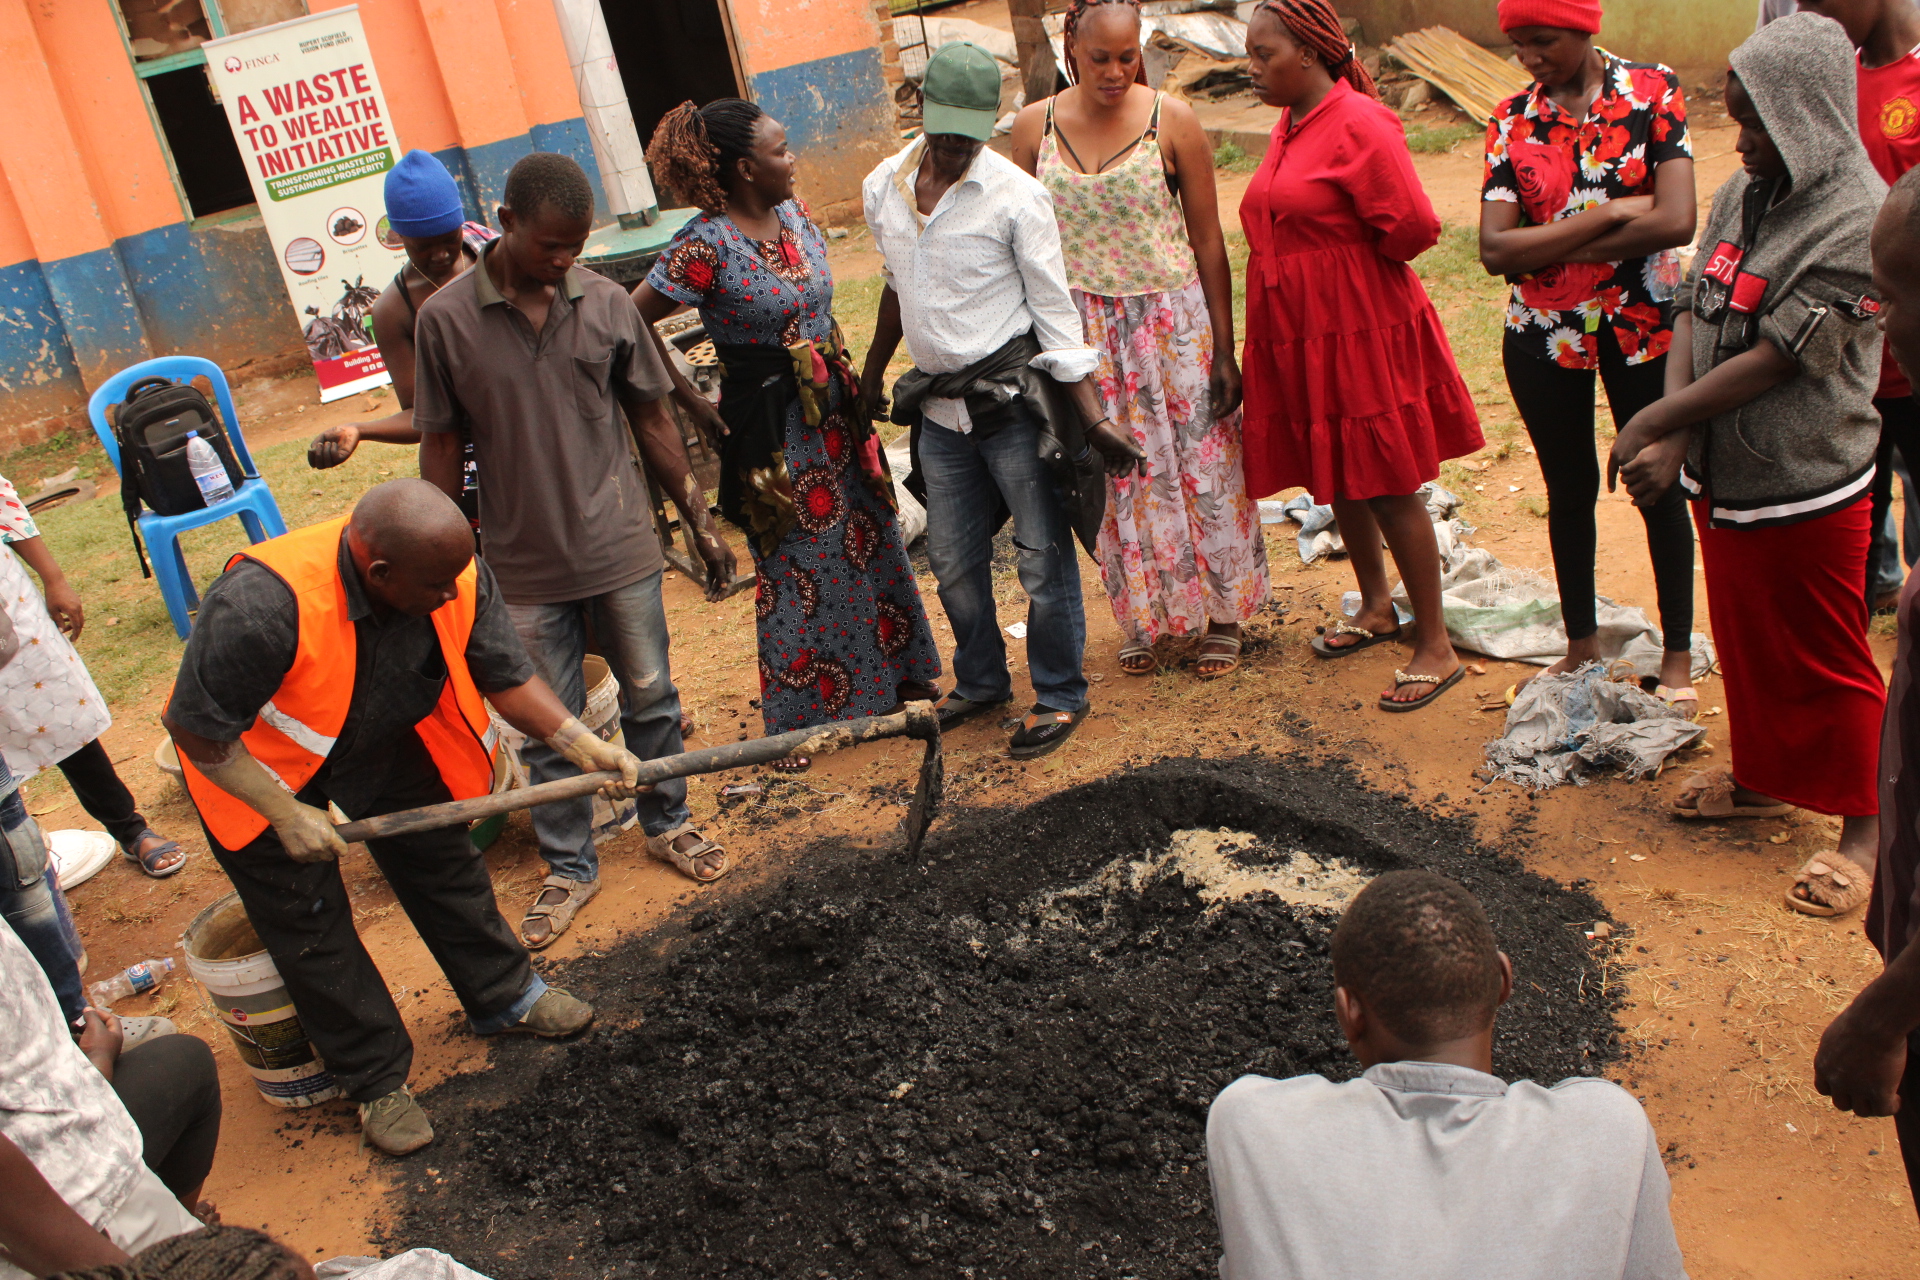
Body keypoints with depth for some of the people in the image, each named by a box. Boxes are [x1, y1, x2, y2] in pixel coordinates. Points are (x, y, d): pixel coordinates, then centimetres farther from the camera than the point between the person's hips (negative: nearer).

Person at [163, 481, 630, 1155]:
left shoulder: (458, 577, -26)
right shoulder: (261, 605, -42)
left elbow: (507, 676, -15)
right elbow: (196, 727, -30)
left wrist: (579, 742, -29)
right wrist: (284, 814, -27)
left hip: (384, 740, 5)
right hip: (257, 764, -4)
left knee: (444, 860, 12)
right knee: (311, 926, 4)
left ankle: (504, 996, 35)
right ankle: (375, 1079, 21)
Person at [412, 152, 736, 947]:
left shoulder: (607, 304, -4)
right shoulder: (446, 320, -8)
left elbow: (650, 419, 5)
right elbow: (440, 448, -2)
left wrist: (700, 522, 7)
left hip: (621, 550, 1)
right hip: (524, 567, -1)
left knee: (650, 698, 14)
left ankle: (667, 823, 37)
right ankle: (569, 868, 27)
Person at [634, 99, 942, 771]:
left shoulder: (793, 212, 4)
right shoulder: (707, 245, -20)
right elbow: (630, 325, -18)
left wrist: (849, 376, 10)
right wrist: (696, 406, -12)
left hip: (834, 406, 7)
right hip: (772, 423, -7)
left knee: (869, 537, 17)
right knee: (797, 565, 3)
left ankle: (896, 676, 37)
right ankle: (799, 720, 20)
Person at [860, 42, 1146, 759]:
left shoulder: (1016, 197, -12)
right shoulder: (883, 188, 3)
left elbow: (1055, 314, -10)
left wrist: (1095, 422, -14)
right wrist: (872, 375, 28)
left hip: (1015, 401, -5)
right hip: (937, 405, 5)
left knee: (1042, 556, 2)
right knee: (953, 560, 14)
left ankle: (1059, 695, 20)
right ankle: (981, 682, 35)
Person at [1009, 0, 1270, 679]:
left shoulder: (1172, 121, -7)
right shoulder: (1034, 127, -2)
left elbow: (1208, 241, -4)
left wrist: (1224, 349, -5)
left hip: (1171, 319, -1)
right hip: (1085, 333, 2)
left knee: (1200, 464, 5)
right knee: (1116, 476, 9)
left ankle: (1222, 613, 23)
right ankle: (1142, 619, 26)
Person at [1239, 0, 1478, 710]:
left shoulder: (1360, 124, -16)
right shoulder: (1289, 126, 10)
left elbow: (1414, 227, -19)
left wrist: (1354, 263, -4)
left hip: (1361, 331, -8)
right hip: (1299, 336, 8)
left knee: (1388, 487, -2)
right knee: (1338, 481, 18)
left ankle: (1435, 648, 9)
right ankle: (1376, 609, 37)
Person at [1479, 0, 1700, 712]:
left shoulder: (1653, 92, -6)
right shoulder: (1512, 119, -1)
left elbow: (1677, 221, -18)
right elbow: (1496, 250, -11)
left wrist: (1549, 246, -15)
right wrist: (1608, 214, -17)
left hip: (1644, 324, -2)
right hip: (1544, 333, 2)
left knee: (1659, 486, 8)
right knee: (1569, 491, 13)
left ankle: (1677, 654, 22)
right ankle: (1581, 645, 29)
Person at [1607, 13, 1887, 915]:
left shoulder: (1860, 221, -20)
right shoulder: (1743, 194, 4)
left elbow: (1772, 360, -22)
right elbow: (1694, 314, 0)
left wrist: (1653, 424, -19)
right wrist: (1674, 438, -14)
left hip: (1806, 491, -7)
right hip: (1722, 477, 7)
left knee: (1825, 665, 7)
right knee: (1744, 643, 22)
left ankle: (1864, 828, 24)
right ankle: (1761, 779, 42)